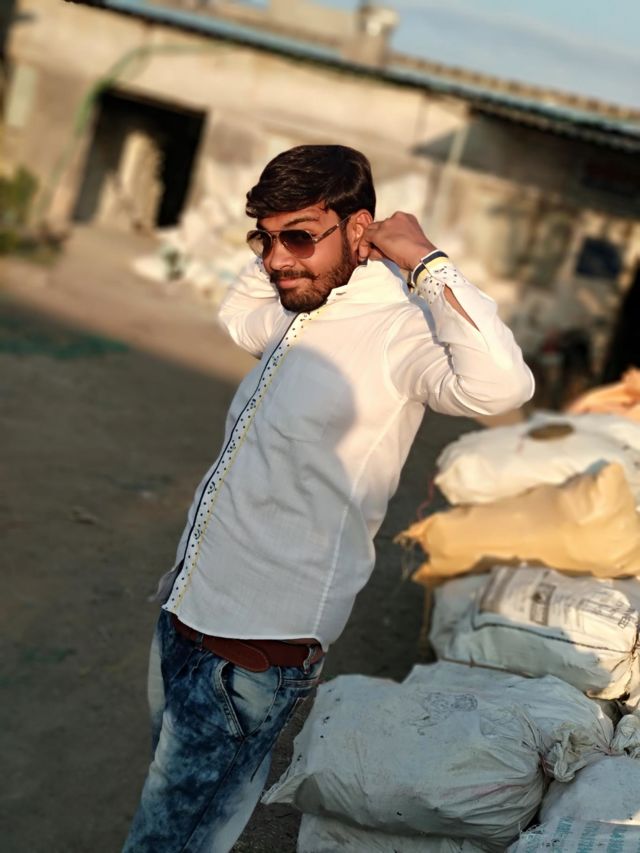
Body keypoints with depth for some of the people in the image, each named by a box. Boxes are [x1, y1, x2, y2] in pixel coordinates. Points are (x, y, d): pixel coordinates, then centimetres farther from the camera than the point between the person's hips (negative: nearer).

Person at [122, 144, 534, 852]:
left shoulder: (397, 330, -18)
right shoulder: (299, 316, 9)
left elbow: (498, 385, -39)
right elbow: (237, 316, 33)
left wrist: (426, 261, -27)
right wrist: (275, 245, 15)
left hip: (252, 657, -9)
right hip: (185, 616, 9)